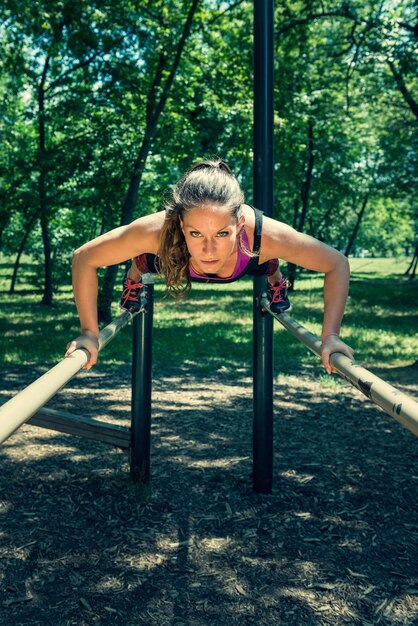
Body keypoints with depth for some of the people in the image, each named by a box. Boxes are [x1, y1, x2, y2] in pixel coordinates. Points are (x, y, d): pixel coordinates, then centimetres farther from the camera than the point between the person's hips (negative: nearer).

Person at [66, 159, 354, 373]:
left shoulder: (265, 235, -47)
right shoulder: (156, 231, -48)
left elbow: (338, 265, -31)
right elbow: (84, 259, -33)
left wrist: (330, 336, -36)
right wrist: (90, 332, -33)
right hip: (168, 267, 0)